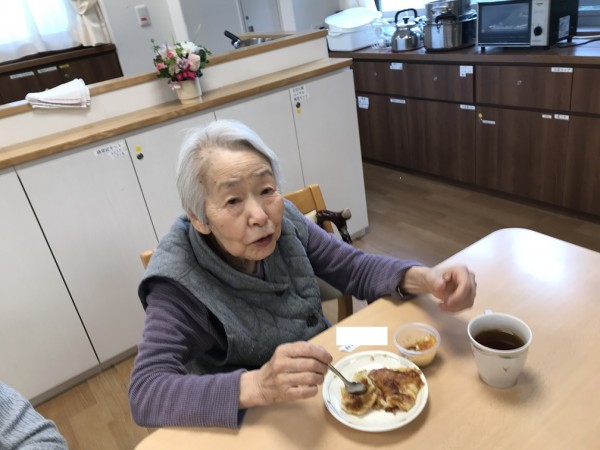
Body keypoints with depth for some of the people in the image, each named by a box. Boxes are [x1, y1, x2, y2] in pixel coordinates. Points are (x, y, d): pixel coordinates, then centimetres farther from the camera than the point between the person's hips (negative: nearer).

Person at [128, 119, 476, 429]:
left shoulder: (284, 222, -13)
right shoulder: (180, 280, -25)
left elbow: (357, 269, -6)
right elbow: (145, 394, -31)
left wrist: (424, 278, -25)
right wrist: (258, 386, -46)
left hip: (328, 384, 5)